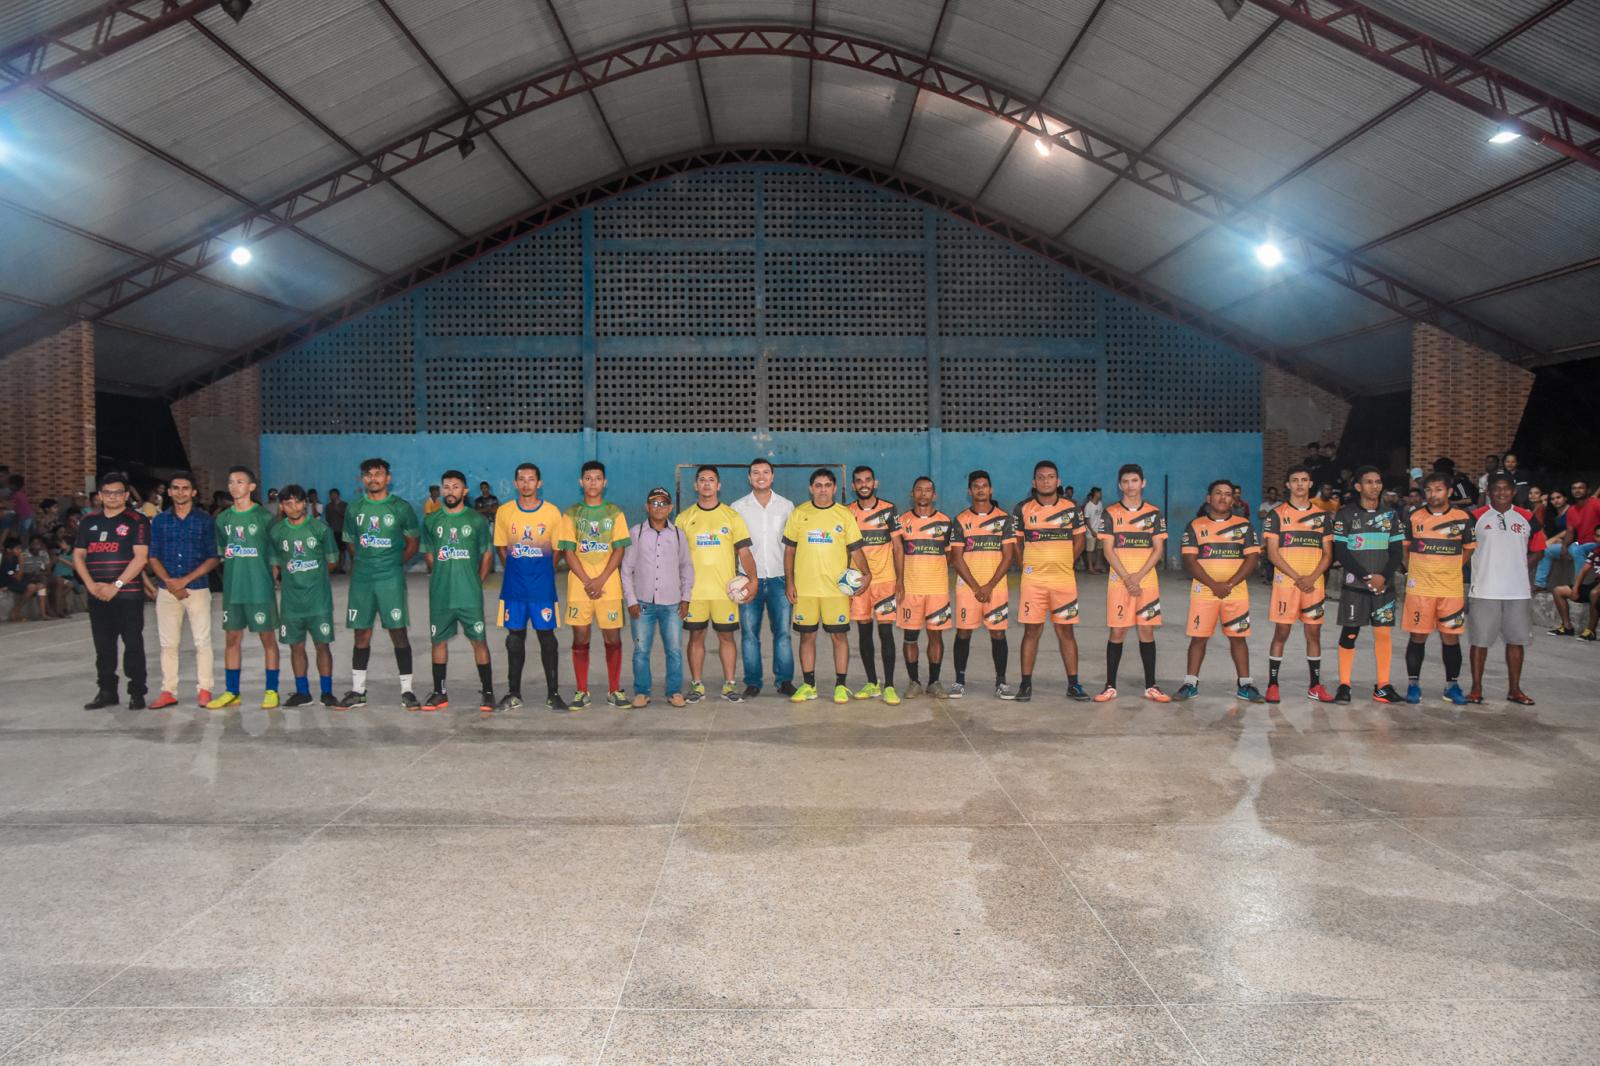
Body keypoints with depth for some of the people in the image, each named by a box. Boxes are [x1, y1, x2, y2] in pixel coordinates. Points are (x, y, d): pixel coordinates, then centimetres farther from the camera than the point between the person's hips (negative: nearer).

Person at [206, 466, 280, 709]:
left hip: (260, 588, -5)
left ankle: (272, 691, 9)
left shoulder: (264, 517, -4)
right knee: (231, 639, 8)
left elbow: (275, 552, -2)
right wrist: (232, 574, 7)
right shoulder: (223, 519, 9)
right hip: (232, 589, 5)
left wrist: (271, 577, -6)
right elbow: (221, 553, 17)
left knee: (267, 637, 2)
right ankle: (231, 692, 17)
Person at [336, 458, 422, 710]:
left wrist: (395, 563, 2)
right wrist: (362, 564, 8)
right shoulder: (354, 509, 8)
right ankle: (357, 691, 16)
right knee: (361, 634, 7)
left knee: (398, 632, -3)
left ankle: (407, 691, 4)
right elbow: (351, 544, 18)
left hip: (391, 578, -3)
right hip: (361, 578, 3)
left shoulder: (401, 507, -1)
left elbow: (413, 542, 6)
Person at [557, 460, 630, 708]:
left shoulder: (615, 513, 6)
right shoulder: (571, 514, 6)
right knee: (580, 638, 2)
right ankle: (581, 691, 11)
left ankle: (614, 690, 11)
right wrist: (587, 581, -11)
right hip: (579, 585, 0)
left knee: (613, 638, 1)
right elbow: (569, 552, 1)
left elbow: (619, 550, 0)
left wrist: (600, 580, -12)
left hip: (609, 585, 0)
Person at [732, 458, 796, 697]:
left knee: (782, 631, -3)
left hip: (779, 578, 0)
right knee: (749, 633, 2)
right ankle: (752, 683, 9)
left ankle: (784, 680, 4)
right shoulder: (738, 507, 5)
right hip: (749, 579, 0)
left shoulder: (786, 506, 8)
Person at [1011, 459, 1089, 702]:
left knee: (1065, 631, 5)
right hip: (1033, 581, -1)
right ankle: (1026, 684, 7)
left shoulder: (1071, 508, 4)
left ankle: (1073, 684, 12)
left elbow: (1079, 540, 11)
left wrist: (1062, 563, 6)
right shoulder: (1022, 509, 1)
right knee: (1031, 631, 1)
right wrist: (1026, 565, 2)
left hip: (1064, 580, 1)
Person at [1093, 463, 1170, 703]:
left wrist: (1138, 576, -11)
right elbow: (1108, 550, -3)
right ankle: (1110, 686, 7)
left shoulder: (1154, 513, 6)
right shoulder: (1111, 513, 2)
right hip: (1118, 581, -1)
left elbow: (1159, 549, 1)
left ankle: (1151, 686, 11)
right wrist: (1126, 578, -13)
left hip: (1147, 581, 1)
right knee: (1116, 632, 0)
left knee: (1147, 631, 4)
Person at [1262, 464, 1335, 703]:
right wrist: (1297, 578, -14)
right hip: (1285, 583, -3)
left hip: (1314, 584, 3)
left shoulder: (1322, 515, 10)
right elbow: (1272, 553, -5)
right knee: (1281, 633, -1)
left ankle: (1315, 685, 15)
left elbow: (1327, 554, 8)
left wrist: (1312, 578, -9)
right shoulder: (1276, 515, 0)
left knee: (1314, 633, 6)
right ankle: (1272, 684, 5)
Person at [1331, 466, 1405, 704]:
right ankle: (1344, 685, 7)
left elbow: (1396, 552, 7)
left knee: (1384, 633, 2)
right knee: (1349, 634, 0)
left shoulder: (1390, 514, 8)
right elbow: (1341, 553, -7)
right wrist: (1367, 576, -14)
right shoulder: (1346, 514, -2)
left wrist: (1384, 577, -10)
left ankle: (1383, 685, 10)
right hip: (1354, 586, -3)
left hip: (1384, 586, 3)